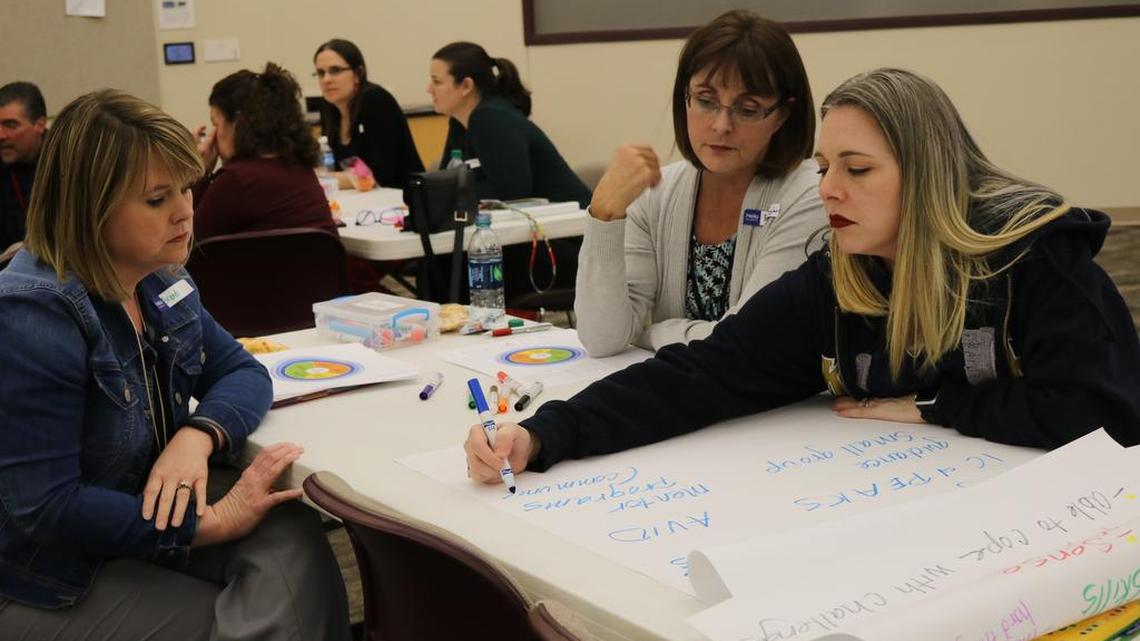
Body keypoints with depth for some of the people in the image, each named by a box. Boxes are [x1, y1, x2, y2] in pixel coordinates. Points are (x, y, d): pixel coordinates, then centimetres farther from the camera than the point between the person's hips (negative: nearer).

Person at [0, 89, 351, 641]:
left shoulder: (160, 281, 3)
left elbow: (242, 373, 6)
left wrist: (200, 435, -18)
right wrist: (215, 520, -25)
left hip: (147, 526, 7)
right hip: (55, 587, -7)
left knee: (293, 539, -19)